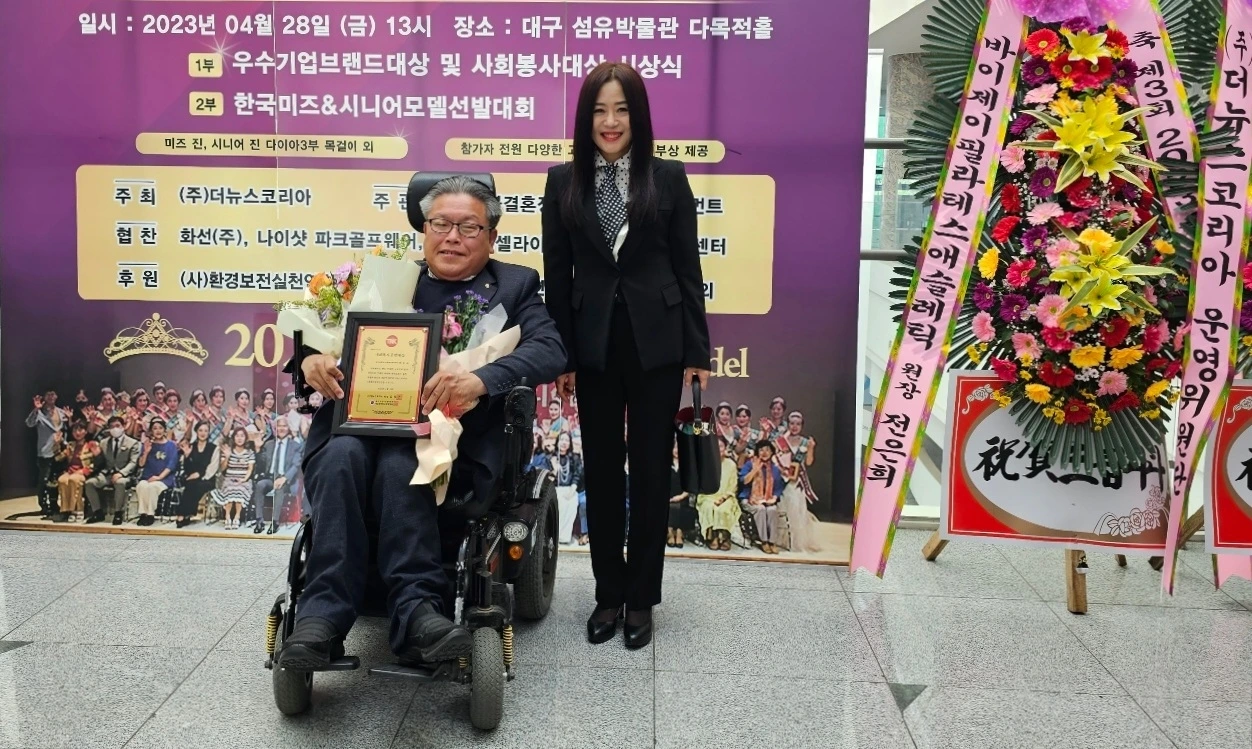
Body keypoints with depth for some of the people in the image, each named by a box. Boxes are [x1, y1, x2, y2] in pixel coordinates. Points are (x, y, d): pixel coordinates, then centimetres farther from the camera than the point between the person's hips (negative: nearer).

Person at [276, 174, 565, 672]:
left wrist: (479, 380, -24)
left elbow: (550, 351, -5)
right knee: (343, 455, -30)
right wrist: (312, 358, -10)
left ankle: (414, 609, -31)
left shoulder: (514, 287, 15)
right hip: (362, 422, 3)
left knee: (399, 462, -34)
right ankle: (324, 614, -29)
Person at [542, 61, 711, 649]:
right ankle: (608, 593, 25)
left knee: (650, 470, 7)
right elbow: (557, 275, 3)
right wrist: (562, 356, 0)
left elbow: (687, 269, 0)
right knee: (601, 472, 10)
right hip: (595, 344, 1)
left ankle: (641, 597, 21)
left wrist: (696, 352, -3)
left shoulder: (668, 178, 0)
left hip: (655, 341, -1)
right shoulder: (563, 182, 3)